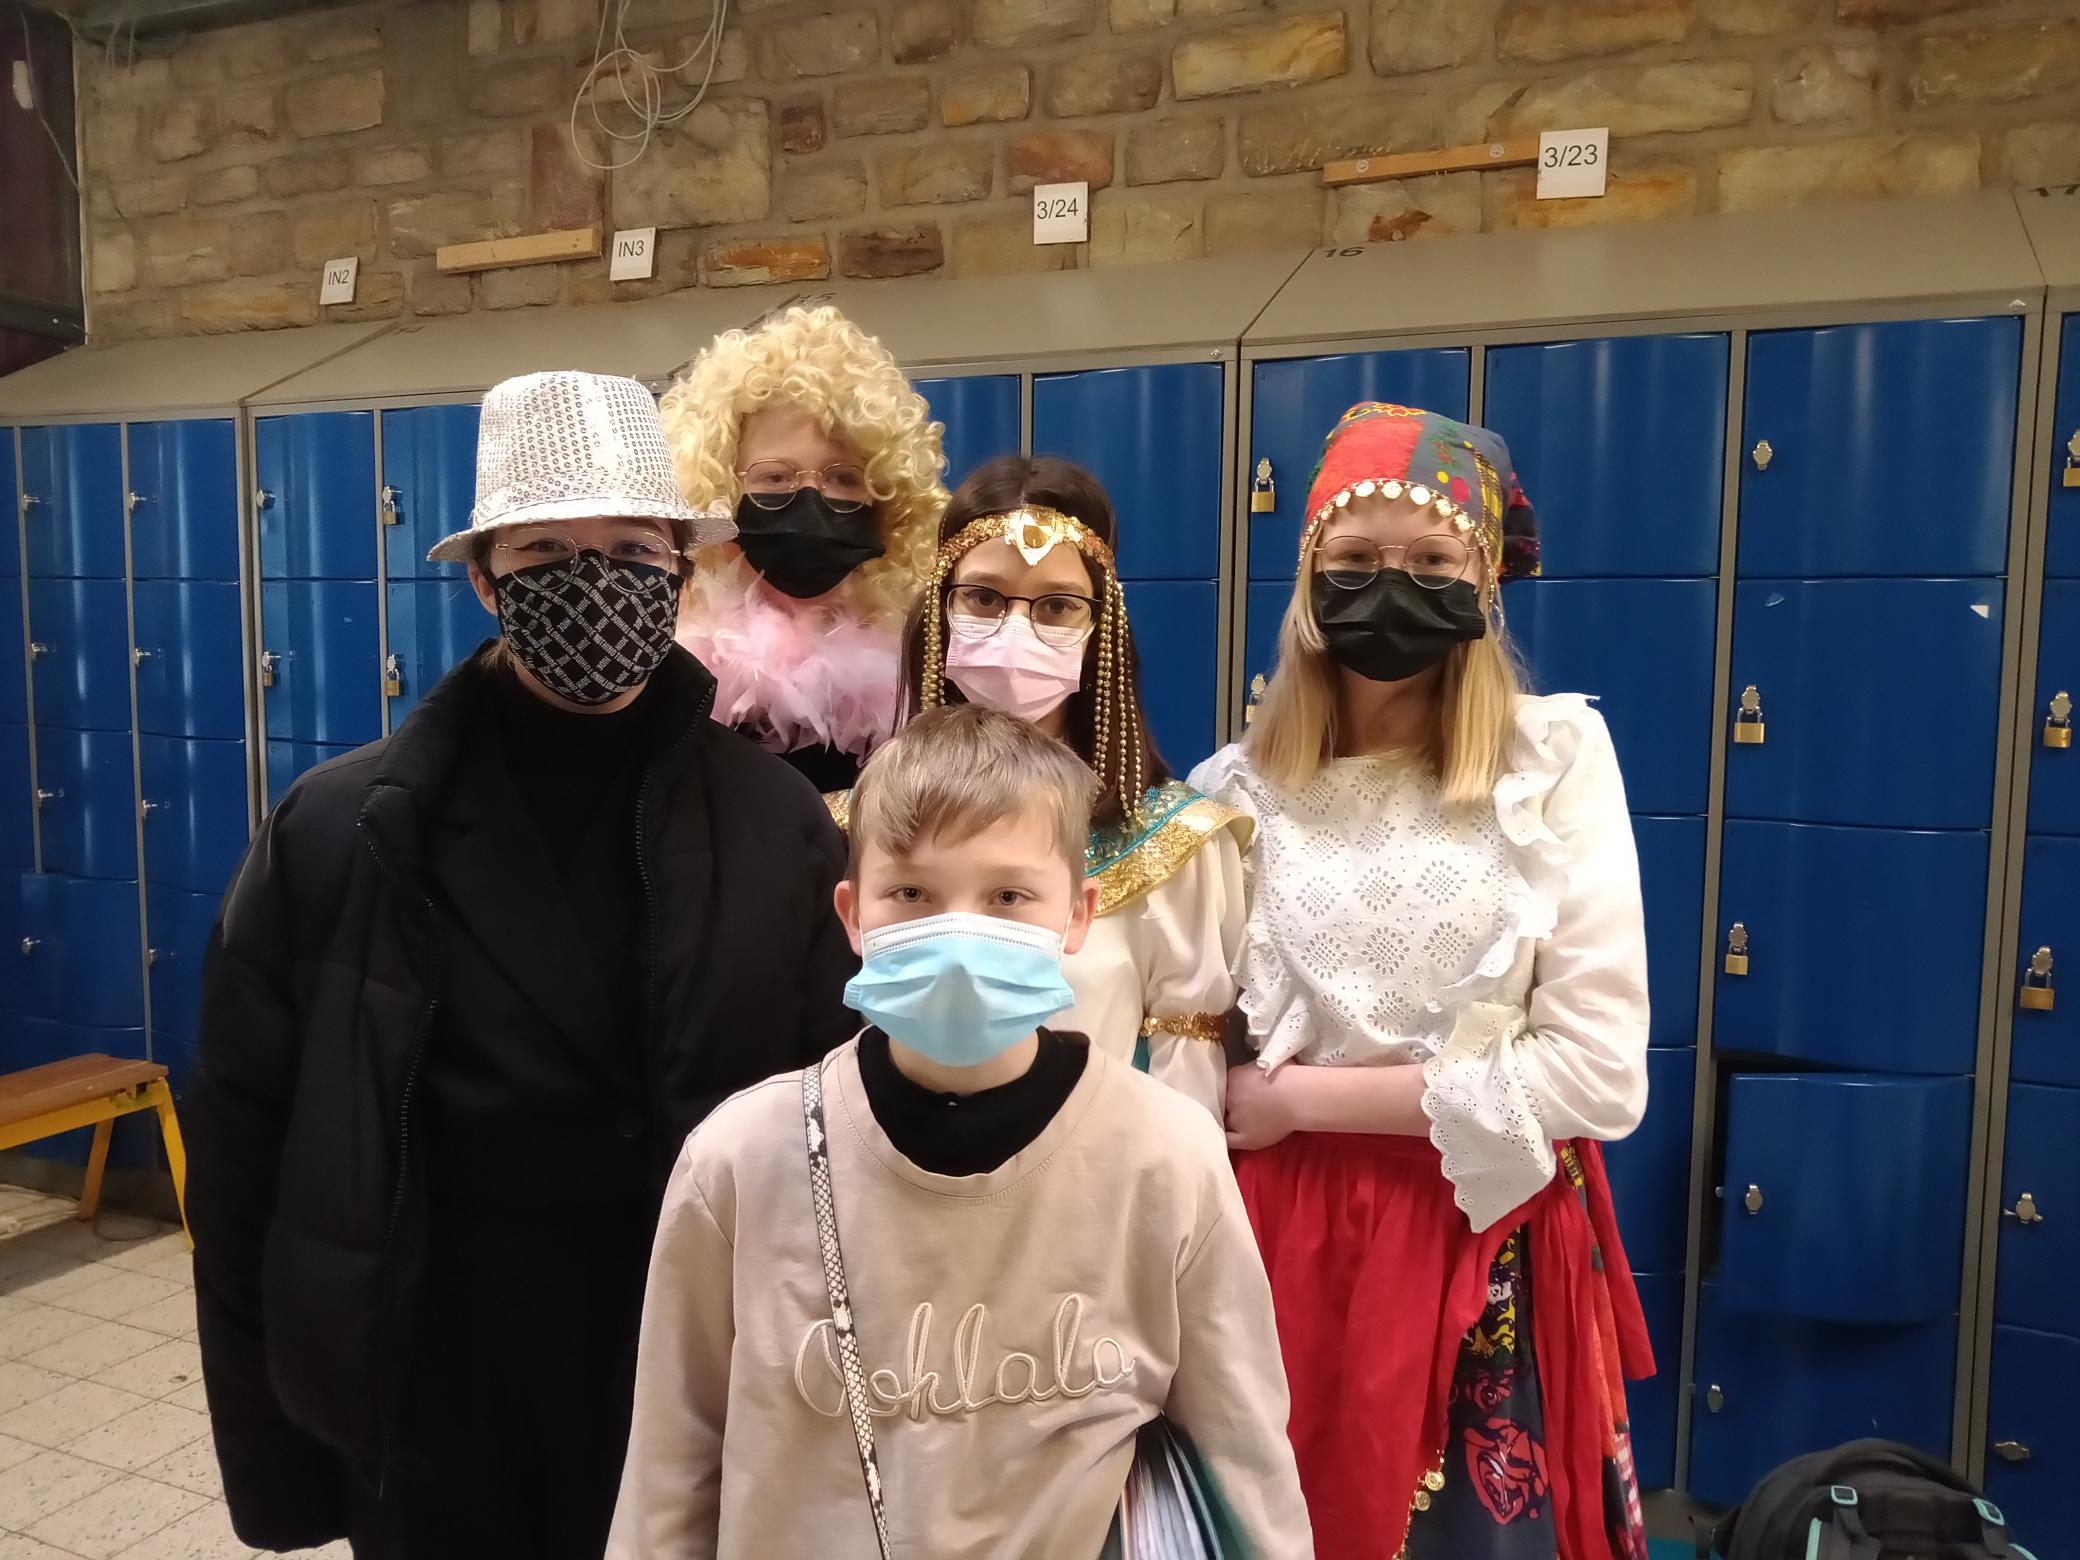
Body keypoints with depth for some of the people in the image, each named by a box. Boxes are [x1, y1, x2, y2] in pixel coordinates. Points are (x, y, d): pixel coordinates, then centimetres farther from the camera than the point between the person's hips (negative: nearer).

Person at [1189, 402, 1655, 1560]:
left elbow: (1599, 1073, -13)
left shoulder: (1558, 756, -7)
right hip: (1278, 1245, 2)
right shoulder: (1237, 790, 0)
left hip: (1488, 1255, -2)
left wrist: (1304, 1094, -12)